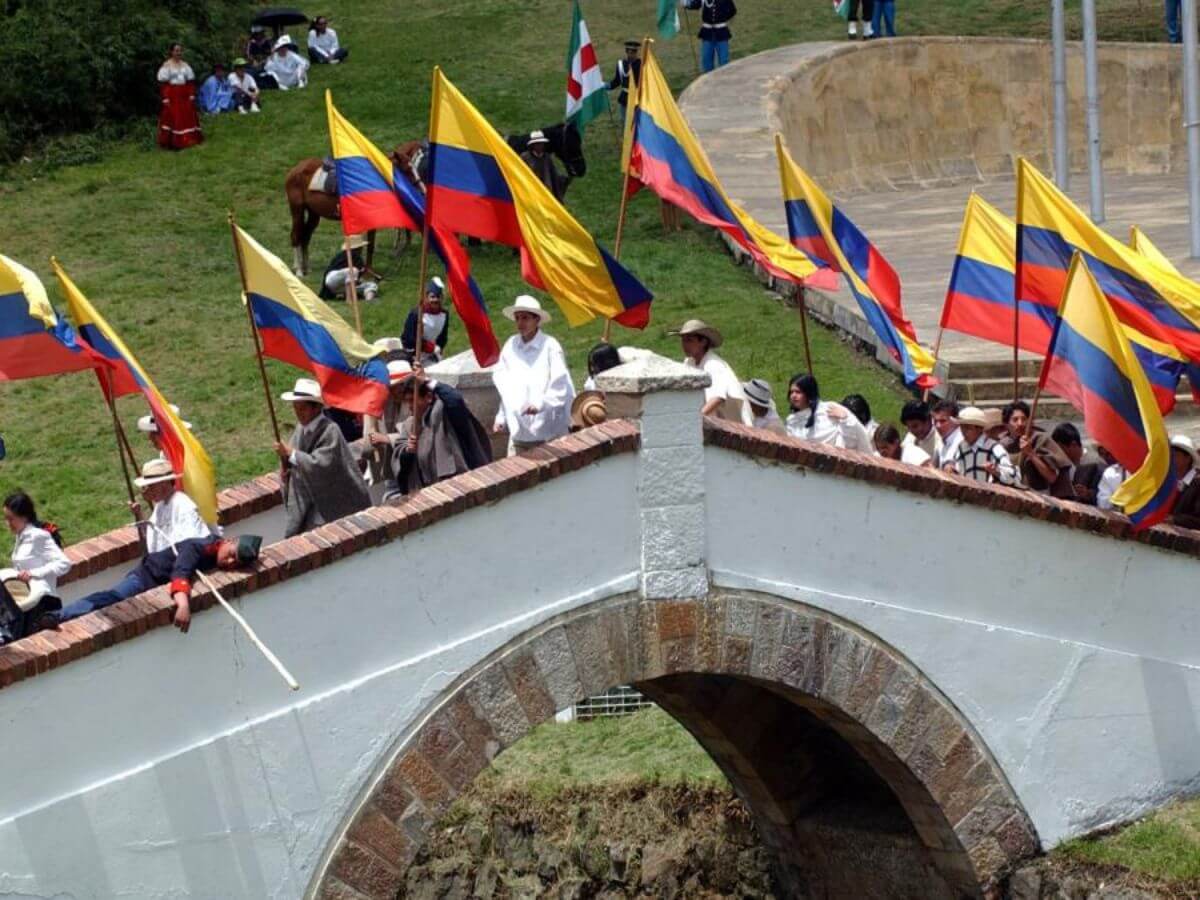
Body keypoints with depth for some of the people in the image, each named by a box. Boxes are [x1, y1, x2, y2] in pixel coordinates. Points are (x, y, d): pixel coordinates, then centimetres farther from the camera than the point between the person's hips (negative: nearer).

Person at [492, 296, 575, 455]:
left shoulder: (550, 346, -7)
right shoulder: (510, 346, 6)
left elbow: (560, 386, -10)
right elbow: (506, 388, 14)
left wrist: (540, 404, -24)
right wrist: (501, 418, 12)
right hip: (518, 431, 4)